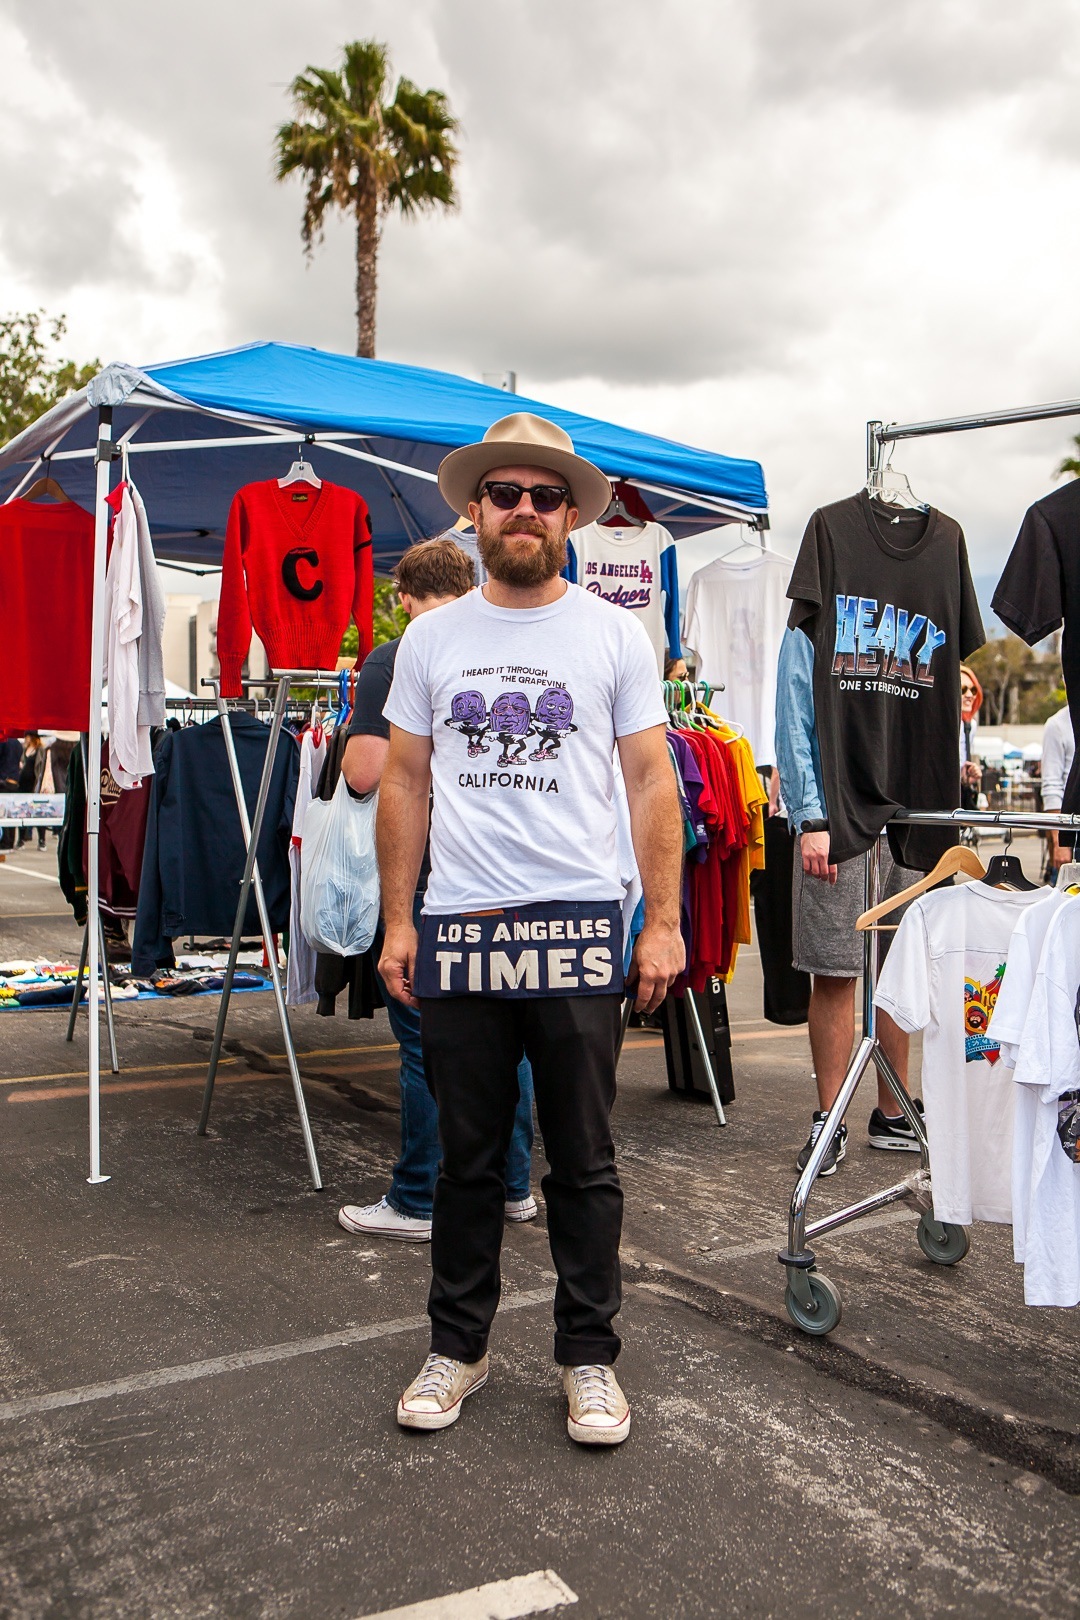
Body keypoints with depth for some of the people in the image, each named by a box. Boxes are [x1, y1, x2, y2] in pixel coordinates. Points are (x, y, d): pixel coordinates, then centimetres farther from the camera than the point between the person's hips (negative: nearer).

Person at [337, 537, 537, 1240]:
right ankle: (513, 1184, 27)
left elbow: (364, 773, -15)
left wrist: (355, 734, 6)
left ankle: (421, 1202, 13)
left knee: (427, 1042, 3)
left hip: (427, 878, -5)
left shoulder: (393, 663, -9)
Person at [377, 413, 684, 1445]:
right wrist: (397, 922, 5)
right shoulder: (431, 640, 9)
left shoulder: (615, 635, 4)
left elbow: (652, 784, 3)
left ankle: (588, 1358, 24)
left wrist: (663, 922, -4)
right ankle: (457, 1348, 29)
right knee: (467, 1158, 12)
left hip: (580, 931, -1)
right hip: (457, 931, 2)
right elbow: (404, 786, 11)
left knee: (583, 1163, 8)